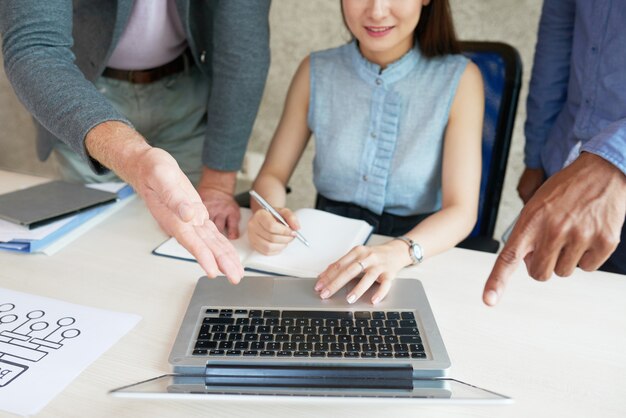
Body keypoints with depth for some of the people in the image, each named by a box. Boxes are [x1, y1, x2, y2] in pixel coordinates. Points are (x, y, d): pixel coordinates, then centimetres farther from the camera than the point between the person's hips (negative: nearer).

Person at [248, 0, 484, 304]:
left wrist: (397, 252, -34)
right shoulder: (316, 72, 1)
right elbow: (273, 175, 4)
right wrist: (266, 216, -20)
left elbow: (461, 210, -13)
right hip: (324, 254, 3)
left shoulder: (459, 79, -6)